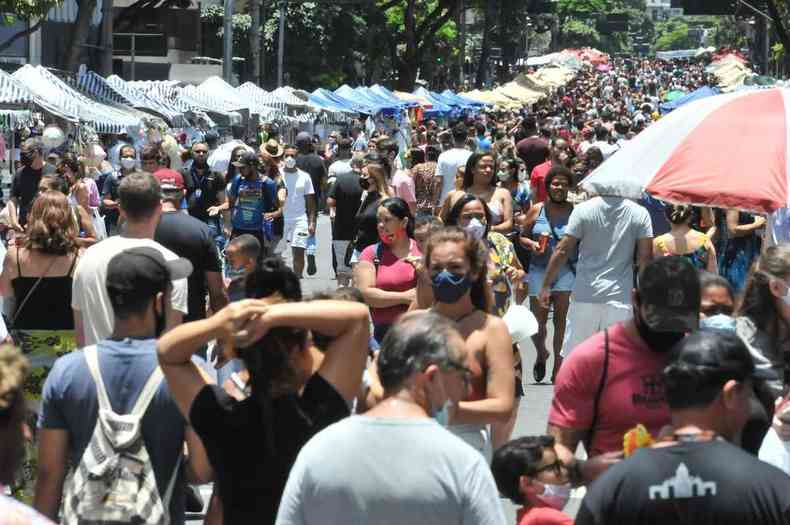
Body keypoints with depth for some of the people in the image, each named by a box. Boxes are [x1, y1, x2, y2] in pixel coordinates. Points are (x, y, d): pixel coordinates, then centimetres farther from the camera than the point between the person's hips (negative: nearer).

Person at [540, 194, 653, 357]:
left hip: (585, 295, 0)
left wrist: (546, 285, 5)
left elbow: (562, 251, -4)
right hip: (620, 297, 0)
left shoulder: (583, 209, -4)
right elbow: (645, 257, -3)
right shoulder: (640, 214, -2)